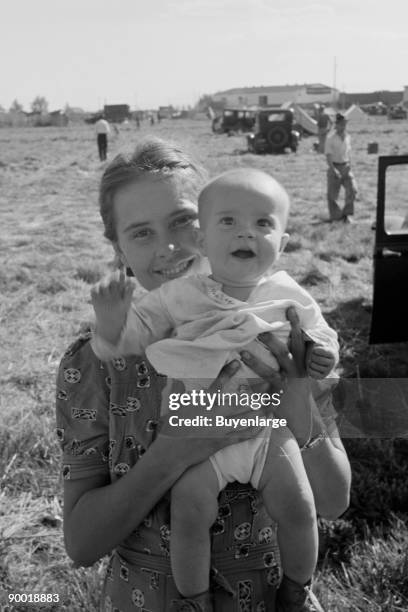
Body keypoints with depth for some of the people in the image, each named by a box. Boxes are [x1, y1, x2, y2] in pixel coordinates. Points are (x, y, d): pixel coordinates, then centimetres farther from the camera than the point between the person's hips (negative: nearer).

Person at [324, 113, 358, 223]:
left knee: (352, 189, -7)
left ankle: (347, 214, 4)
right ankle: (335, 216, 16)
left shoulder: (347, 136, 7)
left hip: (346, 167, 4)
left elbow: (349, 153, 14)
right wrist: (333, 169, -20)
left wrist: (350, 165, 7)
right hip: (334, 167, -4)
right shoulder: (331, 138, -9)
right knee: (332, 193, 2)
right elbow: (328, 155, -12)